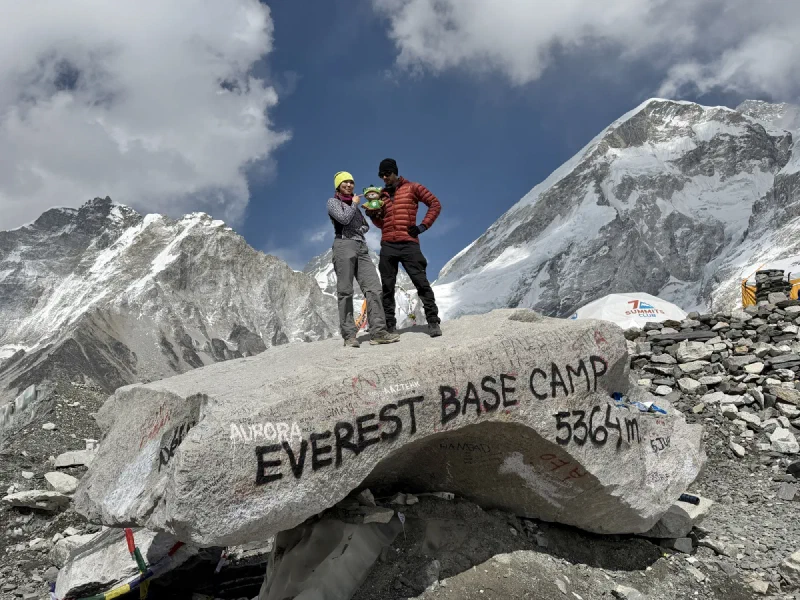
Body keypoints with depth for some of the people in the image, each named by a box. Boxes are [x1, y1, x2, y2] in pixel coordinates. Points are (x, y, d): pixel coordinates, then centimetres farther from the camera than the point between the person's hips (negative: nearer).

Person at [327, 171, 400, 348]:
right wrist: (354, 204, 5)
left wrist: (360, 230, 2)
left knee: (373, 288, -8)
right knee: (345, 291, -8)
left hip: (362, 248, 6)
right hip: (344, 245, -6)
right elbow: (343, 218, -10)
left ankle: (378, 332, -14)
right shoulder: (333, 202, 7)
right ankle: (349, 335, -9)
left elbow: (366, 225, 23)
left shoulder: (354, 206, 26)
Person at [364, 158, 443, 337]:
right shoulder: (382, 195, 18)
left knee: (421, 282, -7)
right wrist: (373, 216, 1)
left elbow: (435, 204, 5)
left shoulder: (412, 188, 5)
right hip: (387, 245, 5)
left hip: (408, 243, -4)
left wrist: (423, 226, -4)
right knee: (387, 287, 4)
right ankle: (389, 325, 10)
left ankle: (433, 321, -2)